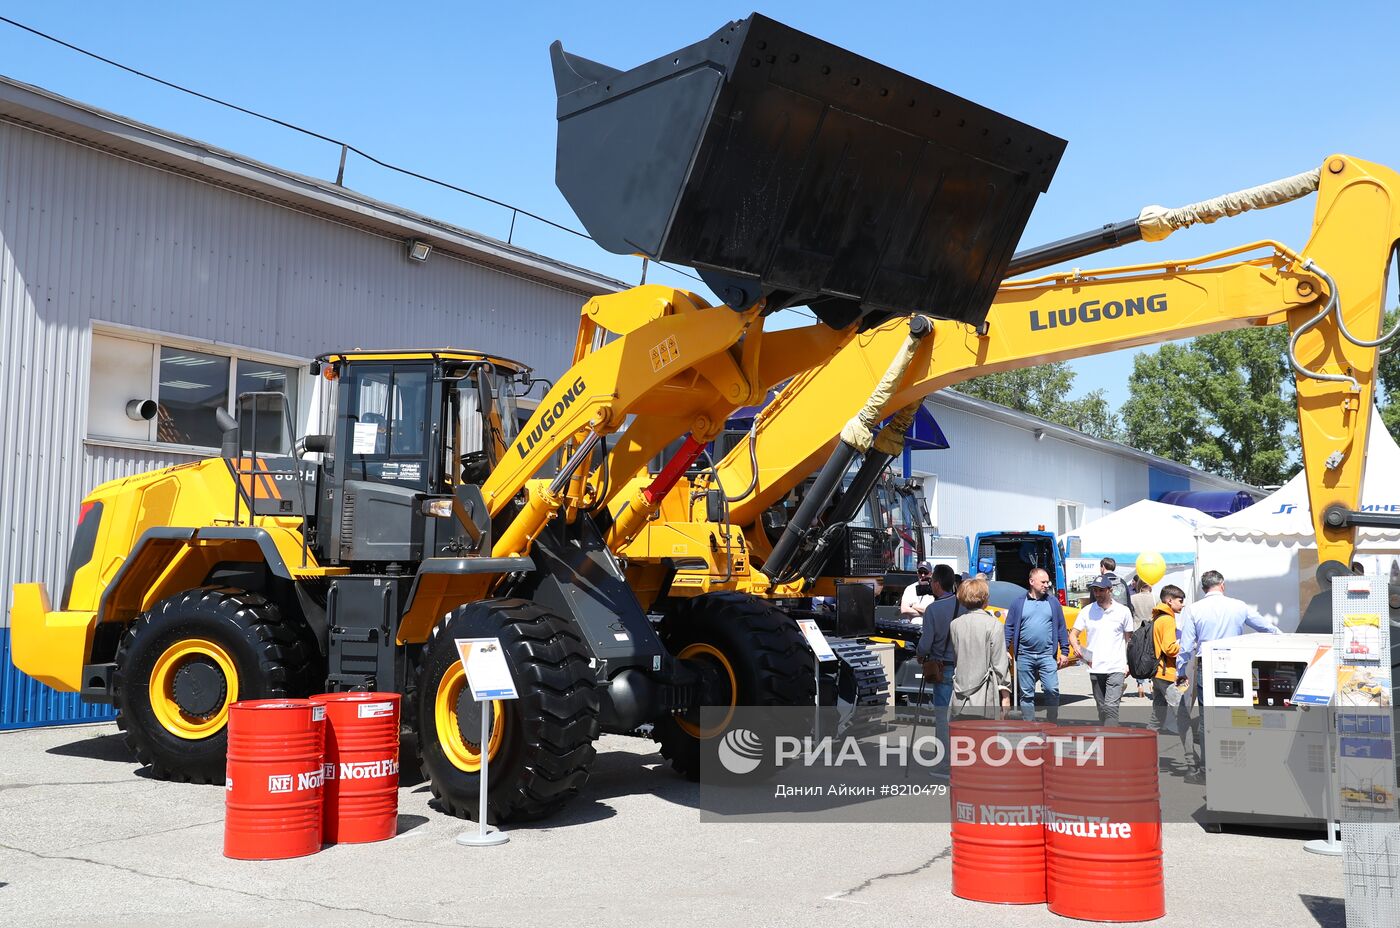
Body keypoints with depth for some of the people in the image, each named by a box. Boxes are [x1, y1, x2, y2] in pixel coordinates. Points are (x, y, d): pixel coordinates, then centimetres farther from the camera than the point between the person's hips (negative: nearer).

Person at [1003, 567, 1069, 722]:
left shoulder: (1053, 602, 8)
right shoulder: (1019, 603, 6)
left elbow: (1061, 628, 9)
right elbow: (1009, 628, 6)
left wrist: (1064, 651, 4)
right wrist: (1005, 651, -1)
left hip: (1047, 656, 0)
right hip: (1024, 656, 0)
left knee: (1052, 689, -10)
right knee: (1026, 694, 6)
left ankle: (1052, 724, 6)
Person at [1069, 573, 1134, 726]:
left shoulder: (1123, 611, 2)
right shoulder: (1087, 611, 4)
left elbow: (1129, 638, 10)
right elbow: (1073, 634, 5)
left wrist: (1128, 663, 3)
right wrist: (1076, 647, -18)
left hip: (1116, 668, -3)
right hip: (1095, 668, 3)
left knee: (1111, 706, -14)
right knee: (1101, 708, 13)